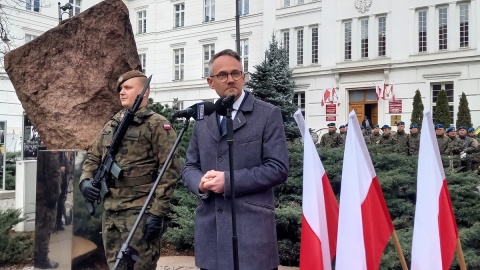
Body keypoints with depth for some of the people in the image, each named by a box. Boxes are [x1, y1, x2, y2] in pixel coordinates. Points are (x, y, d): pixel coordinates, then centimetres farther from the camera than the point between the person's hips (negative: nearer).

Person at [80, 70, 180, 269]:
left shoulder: (157, 125, -8)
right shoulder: (110, 125, 15)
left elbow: (169, 171, -14)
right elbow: (93, 158, 22)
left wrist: (157, 212, -19)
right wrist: (85, 180, 1)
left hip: (140, 212, -7)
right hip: (109, 212, 7)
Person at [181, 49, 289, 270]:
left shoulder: (268, 115, -1)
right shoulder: (202, 119, 14)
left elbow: (278, 168, -9)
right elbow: (189, 166, 15)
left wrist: (229, 180, -16)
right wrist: (200, 183, -9)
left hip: (252, 228, -4)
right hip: (210, 229, 5)